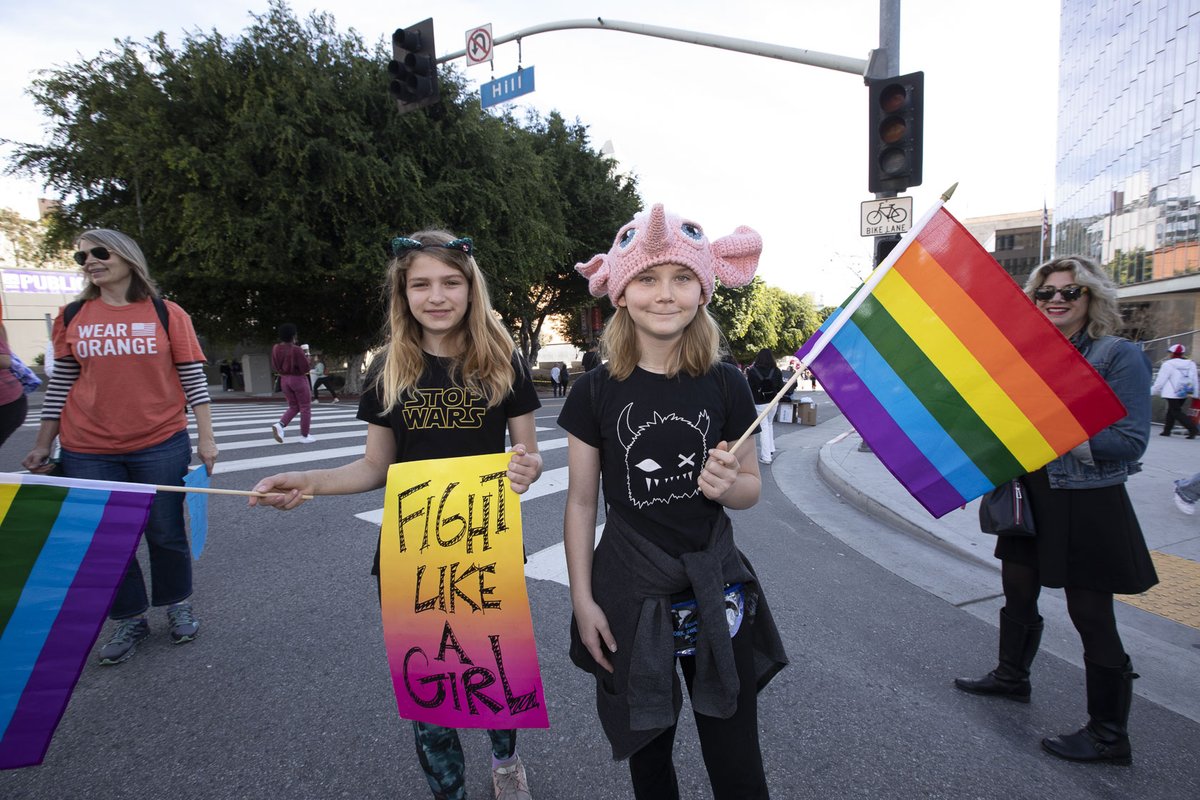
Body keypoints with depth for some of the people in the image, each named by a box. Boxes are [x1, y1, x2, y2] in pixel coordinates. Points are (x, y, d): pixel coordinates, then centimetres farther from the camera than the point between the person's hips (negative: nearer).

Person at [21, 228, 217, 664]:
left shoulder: (167, 314, -2)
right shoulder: (72, 316, 4)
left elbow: (194, 378, -3)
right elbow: (60, 383, 8)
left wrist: (205, 437, -7)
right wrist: (42, 445, 8)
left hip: (160, 447, -2)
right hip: (88, 453, 2)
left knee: (166, 533, 9)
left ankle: (177, 606, 31)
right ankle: (130, 619, 28)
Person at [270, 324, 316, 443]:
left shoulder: (275, 349, 1)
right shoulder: (297, 350, -18)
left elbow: (274, 367, 9)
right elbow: (305, 368, -17)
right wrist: (305, 358, 0)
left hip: (284, 380, 6)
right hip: (298, 379, -6)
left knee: (294, 407, 17)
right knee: (305, 407, 5)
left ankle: (279, 425, -6)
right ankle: (305, 436, 7)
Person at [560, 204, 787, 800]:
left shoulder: (725, 385, -3)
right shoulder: (596, 391, -7)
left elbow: (751, 487, 6)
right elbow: (581, 502, -2)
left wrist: (726, 484, -17)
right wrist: (583, 600, -4)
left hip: (715, 585, 1)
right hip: (628, 587, 0)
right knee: (646, 750, 17)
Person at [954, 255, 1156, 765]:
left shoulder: (1119, 356, -11)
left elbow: (1131, 440, -18)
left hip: (1087, 508, -6)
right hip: (1032, 498, 7)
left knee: (1091, 616, 4)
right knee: (1017, 593, 20)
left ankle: (1109, 736, 23)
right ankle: (1011, 677, 44)